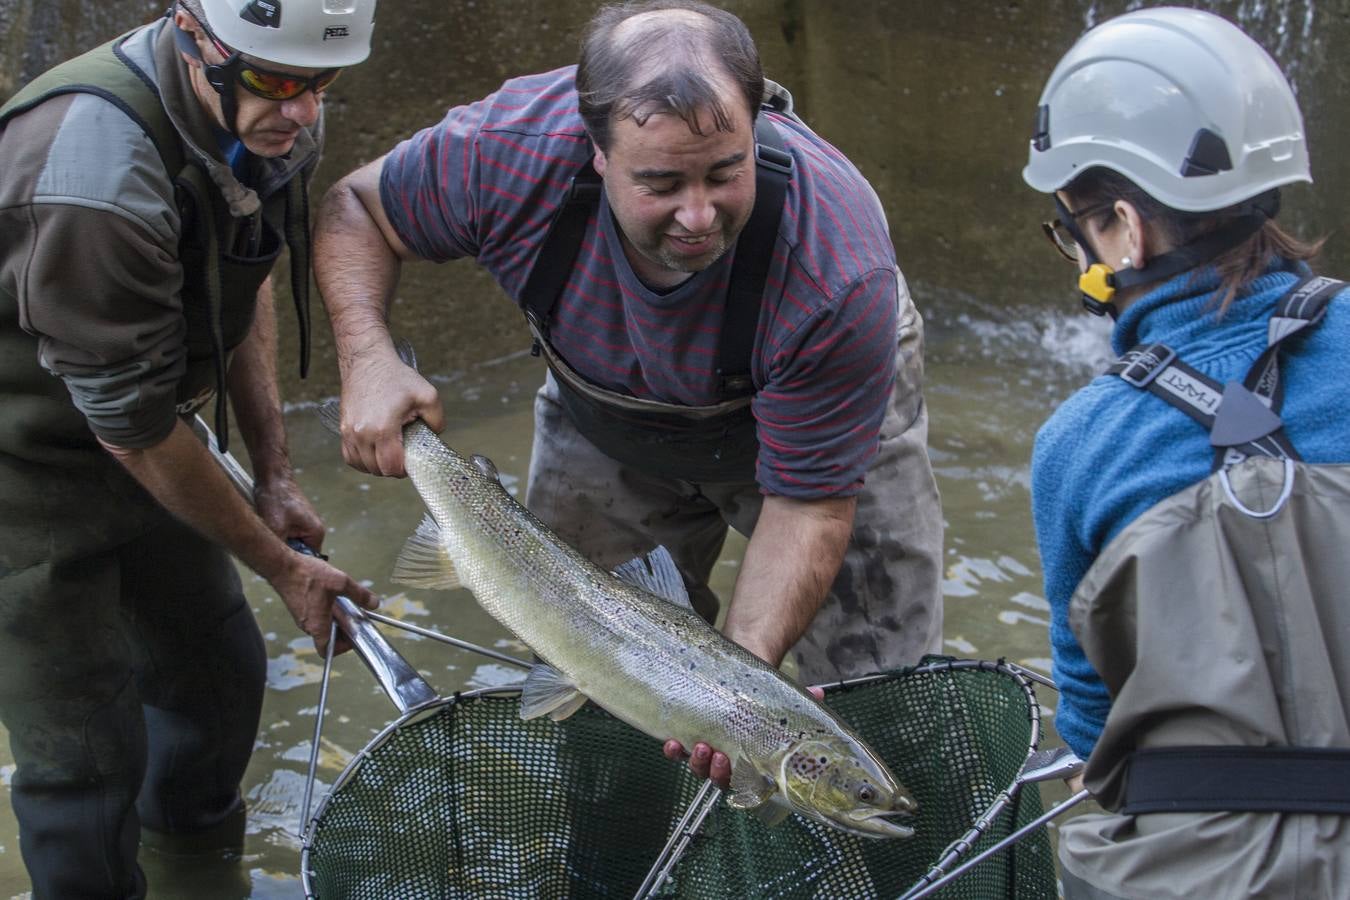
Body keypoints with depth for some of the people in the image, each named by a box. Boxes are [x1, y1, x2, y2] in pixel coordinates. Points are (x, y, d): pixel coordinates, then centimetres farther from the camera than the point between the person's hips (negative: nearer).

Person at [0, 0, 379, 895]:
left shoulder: (270, 119, -11)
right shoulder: (96, 176, -36)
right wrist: (280, 565, -13)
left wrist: (275, 471, 2)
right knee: (85, 753, -3)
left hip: (133, 428, 8)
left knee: (218, 668, 20)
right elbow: (132, 427, -26)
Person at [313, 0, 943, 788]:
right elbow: (357, 206, -15)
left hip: (829, 418, -2)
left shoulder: (842, 273, -43)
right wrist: (368, 360, -32)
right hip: (604, 419, 3)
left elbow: (806, 504, -33)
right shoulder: (509, 151, -37)